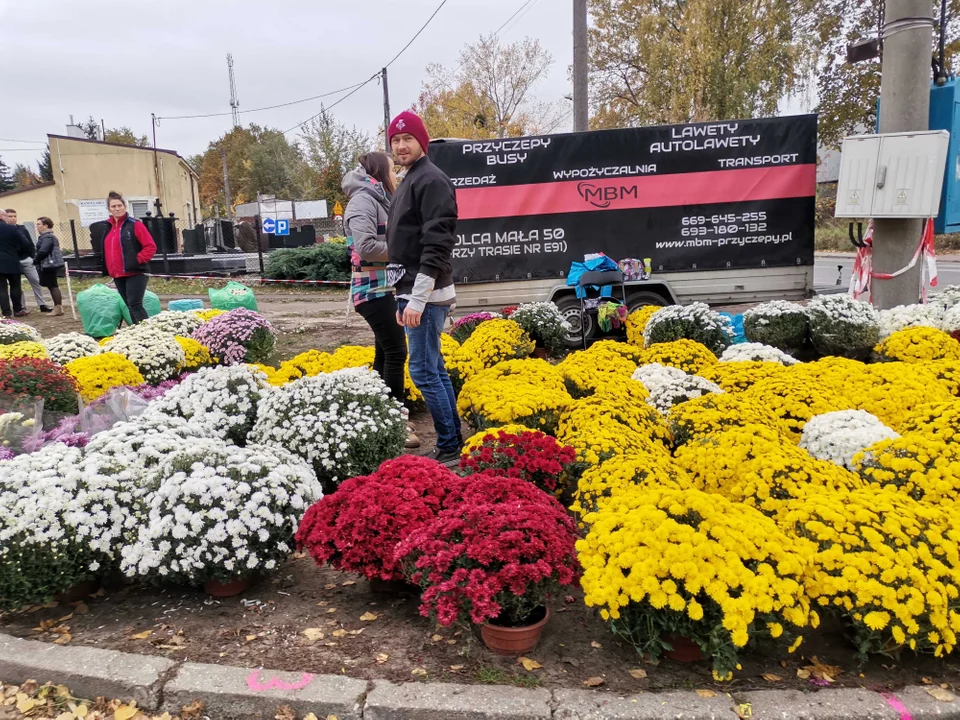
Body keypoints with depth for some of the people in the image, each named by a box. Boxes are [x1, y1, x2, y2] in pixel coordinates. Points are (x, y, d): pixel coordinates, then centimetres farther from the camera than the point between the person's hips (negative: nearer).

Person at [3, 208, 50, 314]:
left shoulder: (22, 229, 7)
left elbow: (30, 244, 10)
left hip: (26, 260, 3)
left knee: (36, 281, 2)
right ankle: (21, 307, 9)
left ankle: (42, 305, 9)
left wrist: (33, 258, 4)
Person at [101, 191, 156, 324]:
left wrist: (138, 260, -16)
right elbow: (106, 250, 23)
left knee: (135, 305, -12)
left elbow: (151, 246, -11)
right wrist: (108, 269, 12)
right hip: (117, 275, 7)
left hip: (134, 273, -7)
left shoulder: (134, 225, -7)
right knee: (129, 306, 11)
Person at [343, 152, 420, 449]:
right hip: (374, 289, -10)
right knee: (395, 352, -9)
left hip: (384, 287, 10)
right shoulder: (363, 199, -12)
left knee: (385, 353, 13)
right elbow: (366, 246, -23)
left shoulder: (377, 199, 19)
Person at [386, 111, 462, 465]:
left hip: (427, 294, -10)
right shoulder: (409, 182, 19)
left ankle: (449, 447, 1)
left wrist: (418, 299, -23)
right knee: (435, 369, 12)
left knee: (423, 370, -8)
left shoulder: (431, 180, -11)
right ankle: (454, 443, 20)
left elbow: (436, 245, -20)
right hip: (413, 292, 10)